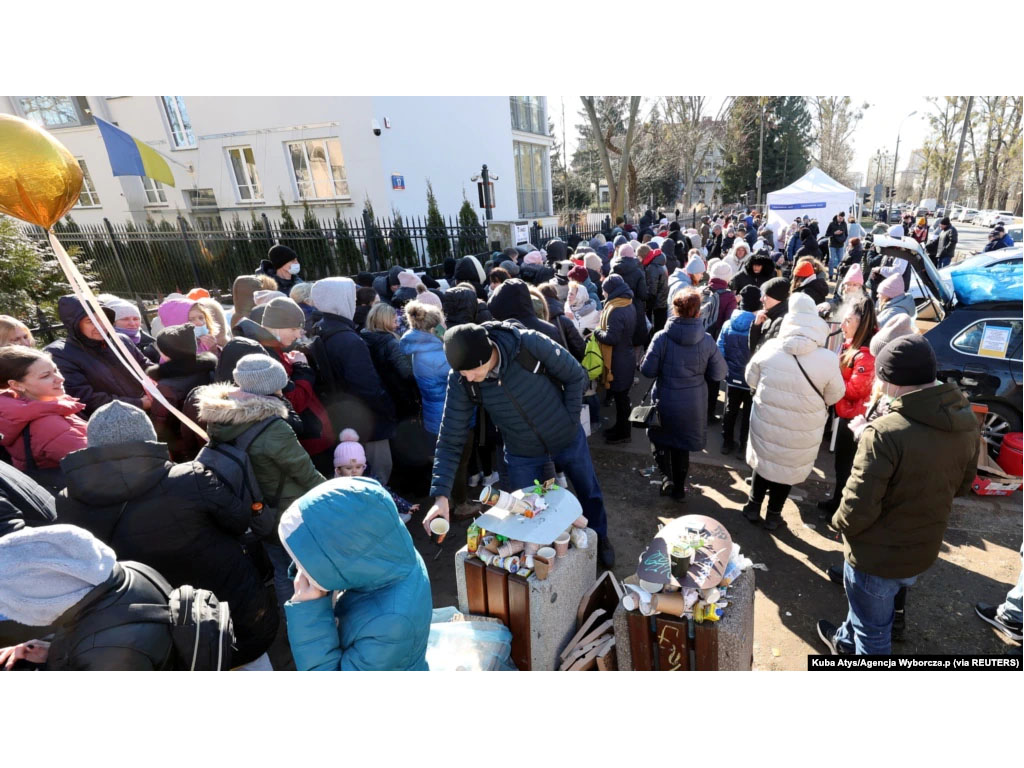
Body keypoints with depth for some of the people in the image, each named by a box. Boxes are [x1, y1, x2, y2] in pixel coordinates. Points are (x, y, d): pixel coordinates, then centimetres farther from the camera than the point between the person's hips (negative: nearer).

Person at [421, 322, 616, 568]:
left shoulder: (531, 344, -32)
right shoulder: (459, 381, -24)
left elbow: (576, 376, -16)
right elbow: (450, 440, -19)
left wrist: (570, 421, -12)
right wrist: (440, 495, -26)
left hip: (568, 439, 0)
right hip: (522, 455, 0)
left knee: (589, 493, 23)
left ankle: (600, 538, 54)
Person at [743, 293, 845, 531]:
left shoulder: (769, 348, -14)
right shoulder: (828, 360, -18)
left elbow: (751, 379, 0)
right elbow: (834, 396, -3)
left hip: (765, 422, 1)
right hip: (802, 431, -1)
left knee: (763, 461, 22)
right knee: (787, 467, 18)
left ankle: (753, 507, 36)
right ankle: (773, 516, 33)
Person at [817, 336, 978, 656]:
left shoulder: (885, 432, -34)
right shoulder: (967, 422, -7)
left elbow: (858, 509, -30)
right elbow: (963, 484, 9)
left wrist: (841, 524, -9)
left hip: (878, 556, -7)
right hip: (924, 549, 7)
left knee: (873, 633, 18)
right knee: (868, 609, 33)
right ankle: (847, 640, 57)